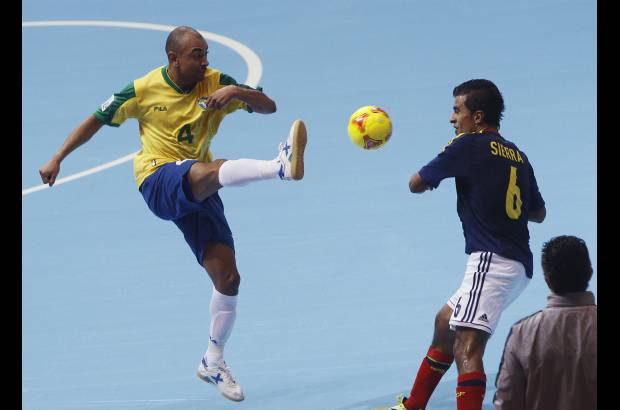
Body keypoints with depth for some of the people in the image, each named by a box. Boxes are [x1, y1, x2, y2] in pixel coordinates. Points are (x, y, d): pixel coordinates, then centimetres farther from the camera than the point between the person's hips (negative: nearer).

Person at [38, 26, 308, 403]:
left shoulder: (215, 83, 2)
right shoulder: (143, 90, -2)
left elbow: (268, 106, -4)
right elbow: (97, 120, 10)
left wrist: (236, 92, -24)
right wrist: (57, 159, 8)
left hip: (198, 193, 4)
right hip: (159, 181, -4)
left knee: (228, 276, -3)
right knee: (212, 169, -38)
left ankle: (214, 362, 14)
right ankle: (281, 167, -65)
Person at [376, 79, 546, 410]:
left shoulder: (469, 145, -6)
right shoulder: (517, 155, 16)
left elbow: (416, 184, 3)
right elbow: (539, 213, 26)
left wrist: (428, 179, 25)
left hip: (492, 260, -9)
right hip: (518, 262, 9)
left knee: (466, 348, -22)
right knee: (445, 321, 25)